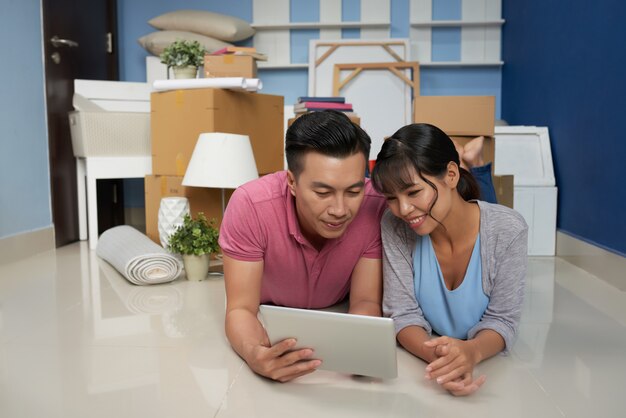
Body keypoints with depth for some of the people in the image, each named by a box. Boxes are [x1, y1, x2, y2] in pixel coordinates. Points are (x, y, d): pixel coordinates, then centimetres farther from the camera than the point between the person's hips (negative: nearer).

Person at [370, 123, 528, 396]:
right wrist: (436, 354, -32)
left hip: (487, 366, 1)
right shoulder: (394, 228, -13)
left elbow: (501, 320, -12)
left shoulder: (508, 230, -15)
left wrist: (472, 351, -33)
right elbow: (403, 314, -12)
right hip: (417, 366, 0)